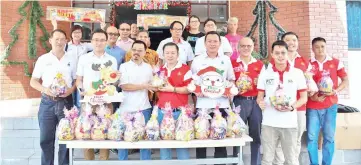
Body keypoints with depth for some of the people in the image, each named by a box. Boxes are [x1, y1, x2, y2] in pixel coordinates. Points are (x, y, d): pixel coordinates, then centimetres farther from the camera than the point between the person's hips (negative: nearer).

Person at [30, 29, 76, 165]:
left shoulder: (71, 59, 6)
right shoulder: (43, 59, 4)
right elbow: (33, 81, 7)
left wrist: (71, 89, -10)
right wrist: (44, 89, -12)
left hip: (66, 102, 0)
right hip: (47, 103, 0)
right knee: (46, 139, 7)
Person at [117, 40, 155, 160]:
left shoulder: (148, 67, 10)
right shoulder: (124, 66, -3)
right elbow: (124, 86, -13)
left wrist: (158, 85, -2)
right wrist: (143, 86, -13)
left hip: (144, 108, 3)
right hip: (126, 109, -3)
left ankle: (146, 161, 23)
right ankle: (122, 161, 24)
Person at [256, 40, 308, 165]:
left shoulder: (297, 73, 3)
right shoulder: (265, 73, 4)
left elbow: (304, 97, 5)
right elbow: (260, 96, 8)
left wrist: (292, 107, -14)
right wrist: (260, 102, -15)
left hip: (290, 123, 0)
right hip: (269, 123, 0)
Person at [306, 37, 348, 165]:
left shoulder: (335, 63, 5)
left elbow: (346, 80, 7)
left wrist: (336, 91, -10)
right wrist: (311, 96, -11)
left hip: (330, 105, 1)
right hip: (312, 106, 0)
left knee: (329, 137, 6)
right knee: (311, 137, -1)